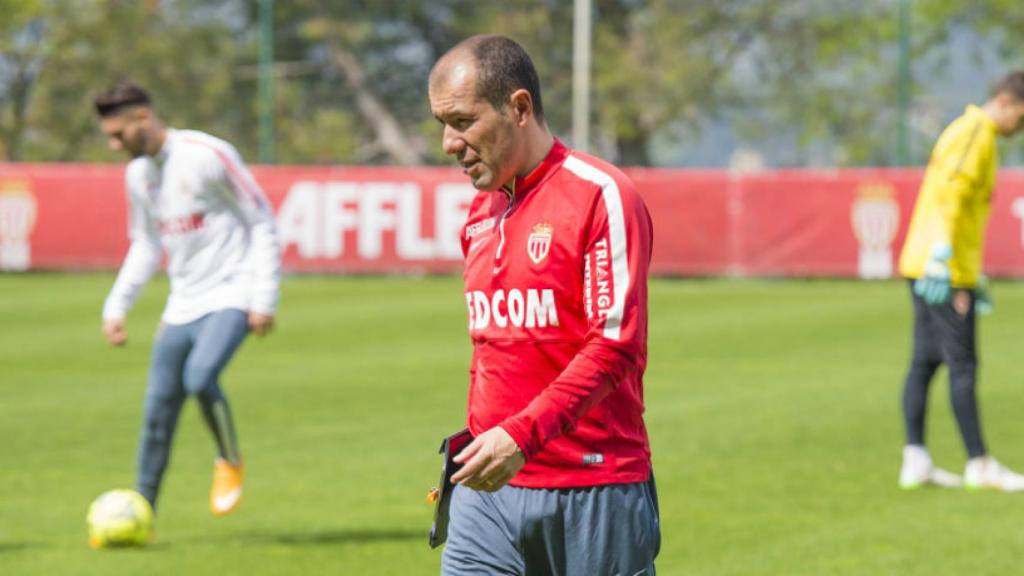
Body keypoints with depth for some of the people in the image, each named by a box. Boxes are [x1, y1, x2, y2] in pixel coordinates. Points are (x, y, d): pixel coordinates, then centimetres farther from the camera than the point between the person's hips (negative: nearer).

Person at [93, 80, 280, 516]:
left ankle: (229, 462, -2)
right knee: (158, 409, 3)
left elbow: (262, 223, -8)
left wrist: (264, 299, -13)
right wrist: (116, 306, 11)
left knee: (199, 377, -28)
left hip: (230, 298, -7)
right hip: (182, 307, 7)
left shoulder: (208, 155, -13)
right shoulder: (138, 173, 8)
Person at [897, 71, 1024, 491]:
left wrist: (975, 277, 27)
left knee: (924, 363, 7)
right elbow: (950, 194, -23)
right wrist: (943, 257, -28)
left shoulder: (970, 132, 21)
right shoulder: (976, 134, -11)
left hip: (924, 267, 10)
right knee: (963, 366, -6)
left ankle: (915, 461, 5)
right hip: (944, 272, -10)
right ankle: (980, 465, -4)